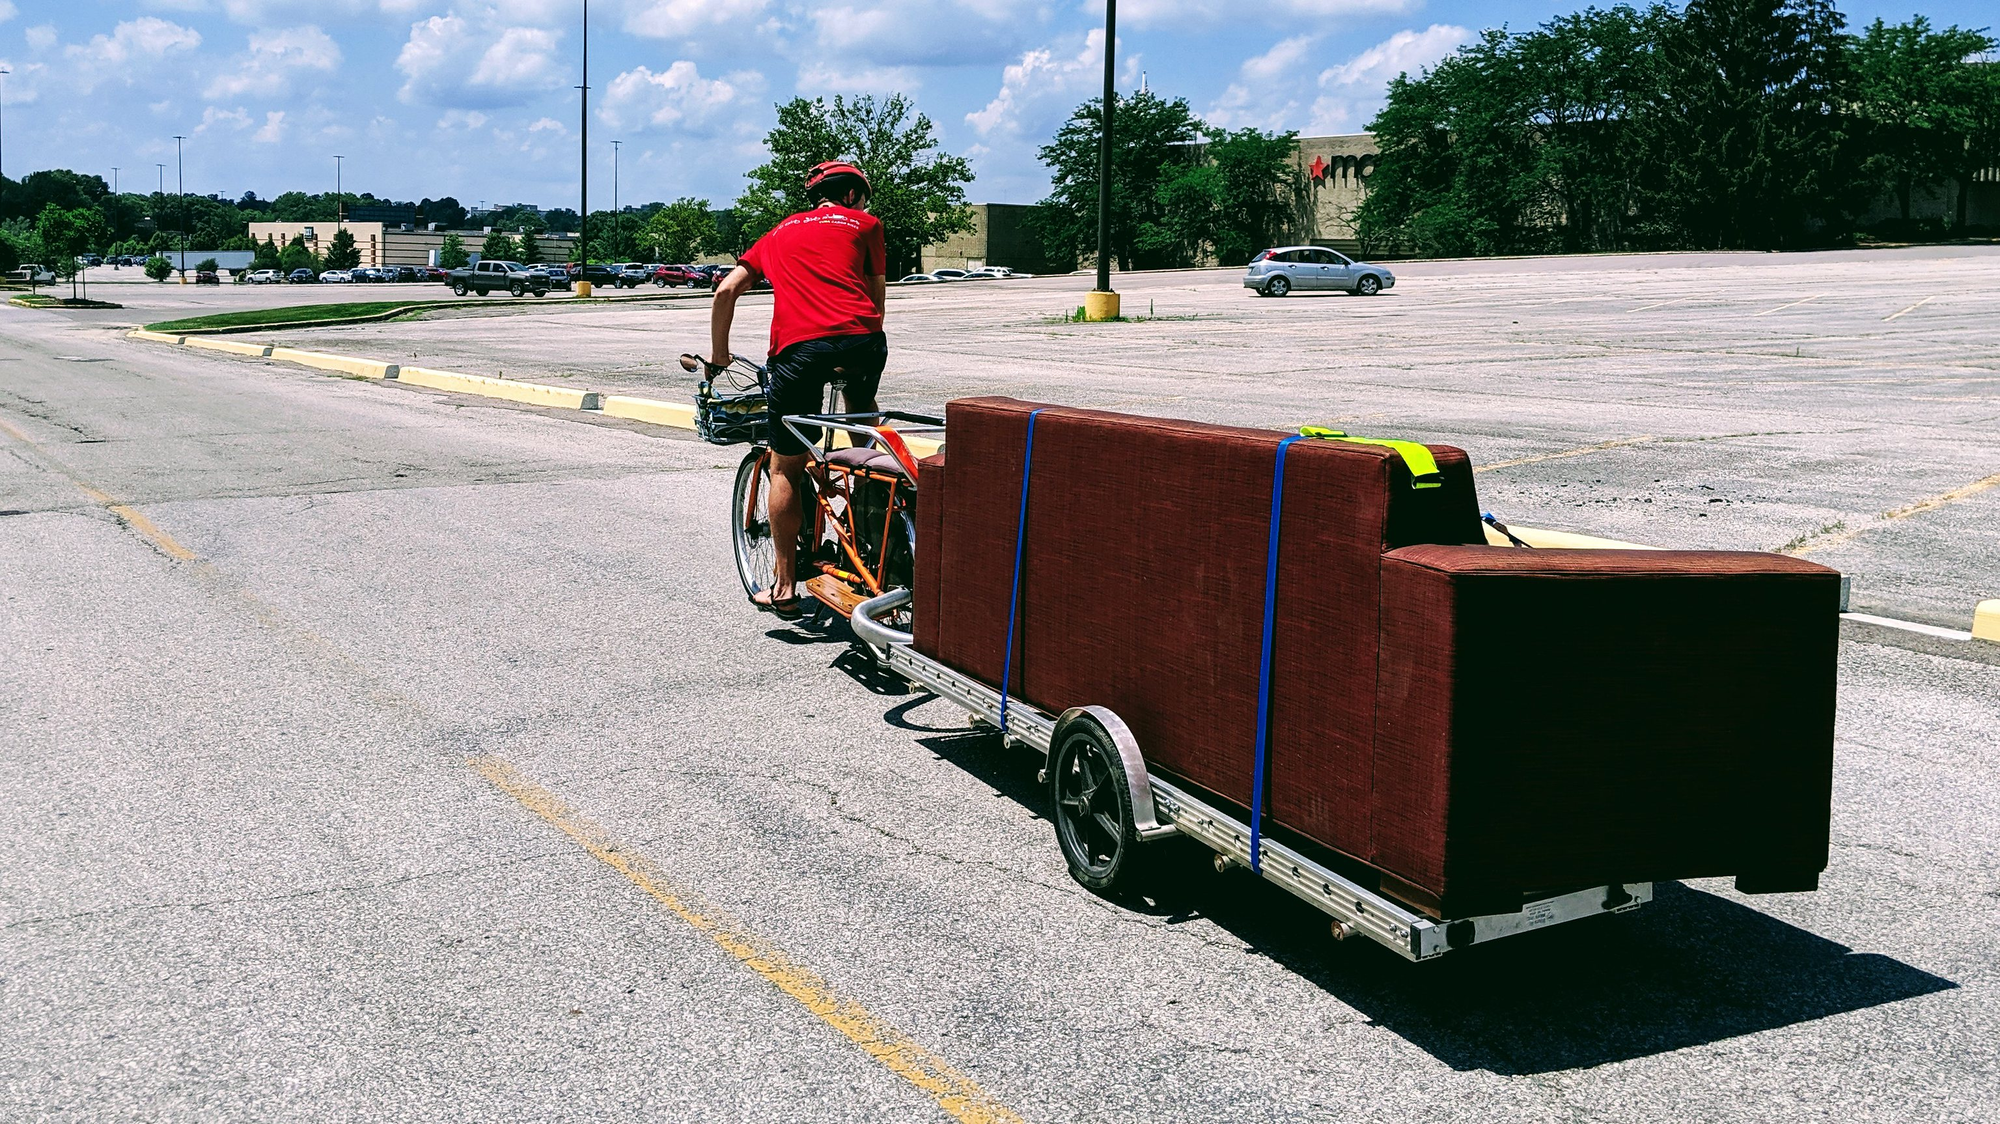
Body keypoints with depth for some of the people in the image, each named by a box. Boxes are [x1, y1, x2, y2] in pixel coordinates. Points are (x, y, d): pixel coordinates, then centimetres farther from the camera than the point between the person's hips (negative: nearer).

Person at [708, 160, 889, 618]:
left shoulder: (780, 233, 28)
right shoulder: (864, 223, 22)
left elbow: (726, 291, 19)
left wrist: (718, 354, 30)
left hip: (798, 348, 0)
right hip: (860, 340, 0)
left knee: (785, 468, 12)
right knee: (862, 407, 34)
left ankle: (785, 587, 15)